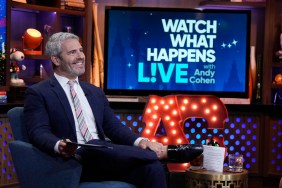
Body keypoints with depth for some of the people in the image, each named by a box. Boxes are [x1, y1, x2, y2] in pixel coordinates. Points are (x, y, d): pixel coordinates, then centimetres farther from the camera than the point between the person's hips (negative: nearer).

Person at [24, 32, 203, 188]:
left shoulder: (95, 92, 23)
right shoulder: (38, 93, 5)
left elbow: (113, 127, 16)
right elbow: (39, 132, -8)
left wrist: (140, 141, -5)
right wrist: (59, 146, -32)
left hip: (107, 157, 5)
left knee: (153, 167, -25)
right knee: (95, 147, -38)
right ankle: (163, 152, -23)